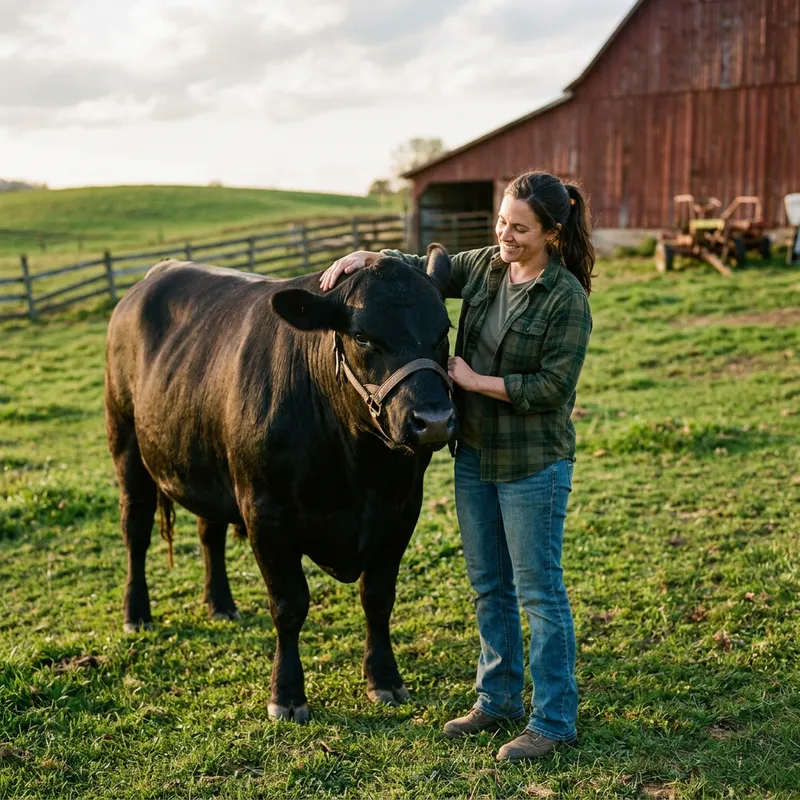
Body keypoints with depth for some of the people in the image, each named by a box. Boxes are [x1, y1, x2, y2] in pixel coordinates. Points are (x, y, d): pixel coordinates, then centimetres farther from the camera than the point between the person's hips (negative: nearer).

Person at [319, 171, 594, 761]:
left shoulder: (567, 299, -16)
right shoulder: (486, 267, 3)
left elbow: (553, 387, -19)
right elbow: (423, 269, 16)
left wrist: (474, 380, -16)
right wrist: (366, 258, -1)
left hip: (533, 465, -7)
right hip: (475, 453, 7)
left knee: (539, 591, 2)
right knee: (488, 585, 16)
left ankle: (554, 722, 15)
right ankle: (499, 699, 32)